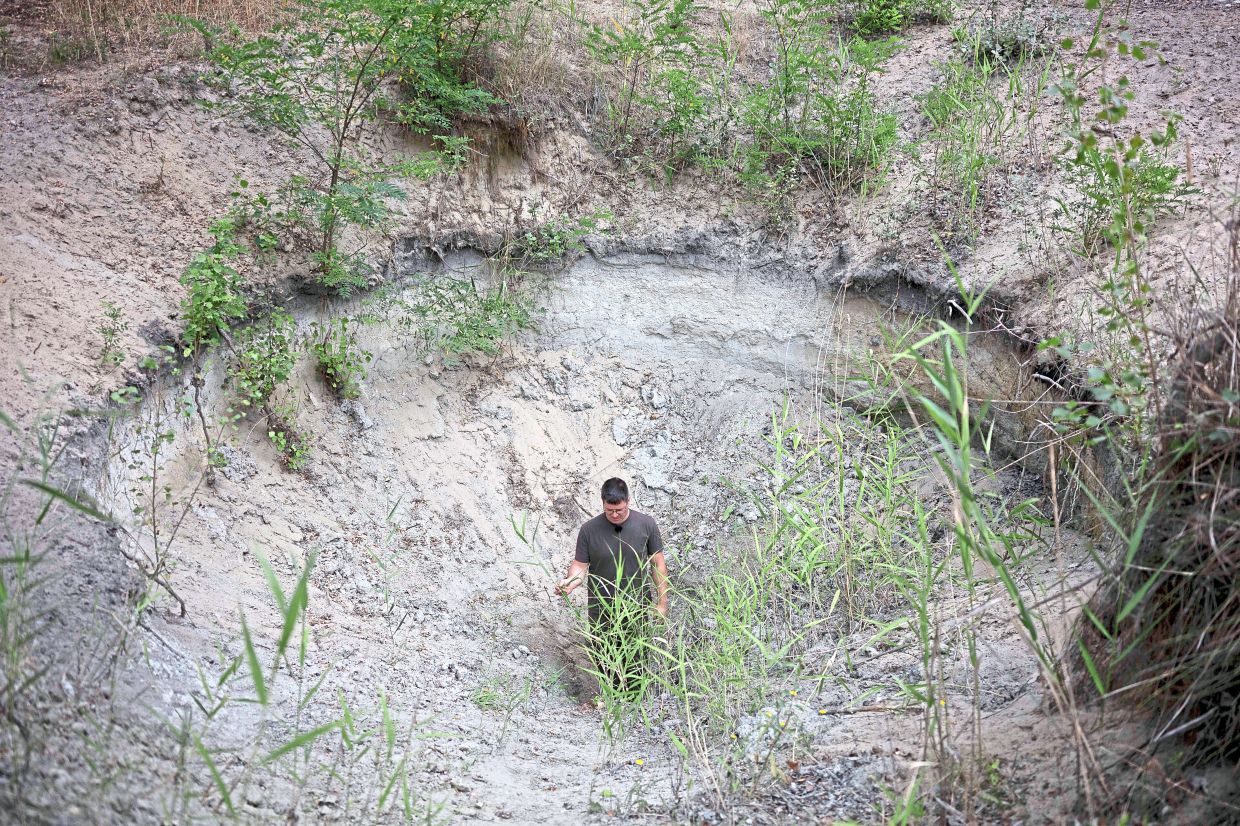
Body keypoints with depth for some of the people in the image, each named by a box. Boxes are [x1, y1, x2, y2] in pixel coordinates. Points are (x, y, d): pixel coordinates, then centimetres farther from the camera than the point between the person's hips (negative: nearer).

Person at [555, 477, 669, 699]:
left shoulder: (646, 524, -10)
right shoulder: (589, 529, -12)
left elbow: (658, 563, -3)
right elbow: (580, 564, -7)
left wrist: (662, 602, -2)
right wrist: (569, 582, -29)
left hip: (636, 607, 0)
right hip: (601, 609, 0)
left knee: (634, 659, 12)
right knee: (603, 658, 12)